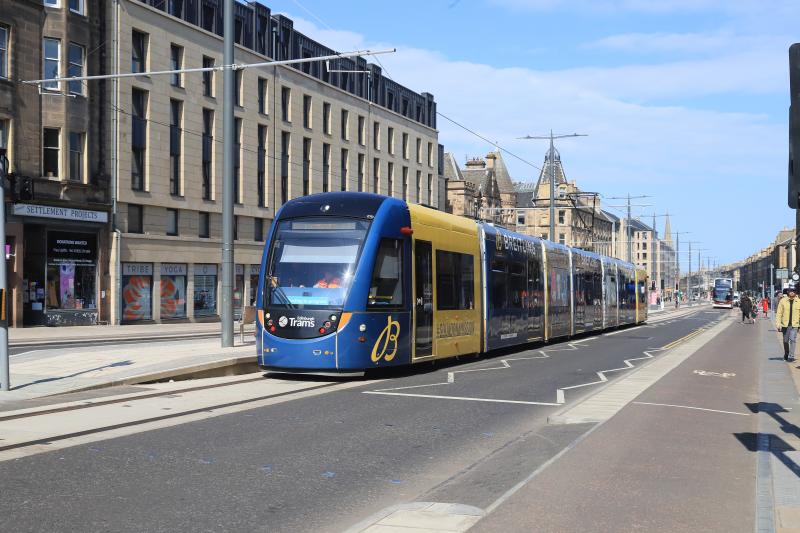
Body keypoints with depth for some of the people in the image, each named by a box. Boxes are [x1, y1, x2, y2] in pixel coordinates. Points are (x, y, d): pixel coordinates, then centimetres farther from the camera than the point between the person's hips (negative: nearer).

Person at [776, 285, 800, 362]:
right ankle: (786, 354, 32)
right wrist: (778, 324, -7)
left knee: (793, 340, -11)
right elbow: (779, 313, -1)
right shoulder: (783, 301, -1)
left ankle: (791, 356, -6)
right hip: (785, 324, 1)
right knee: (785, 341, 12)